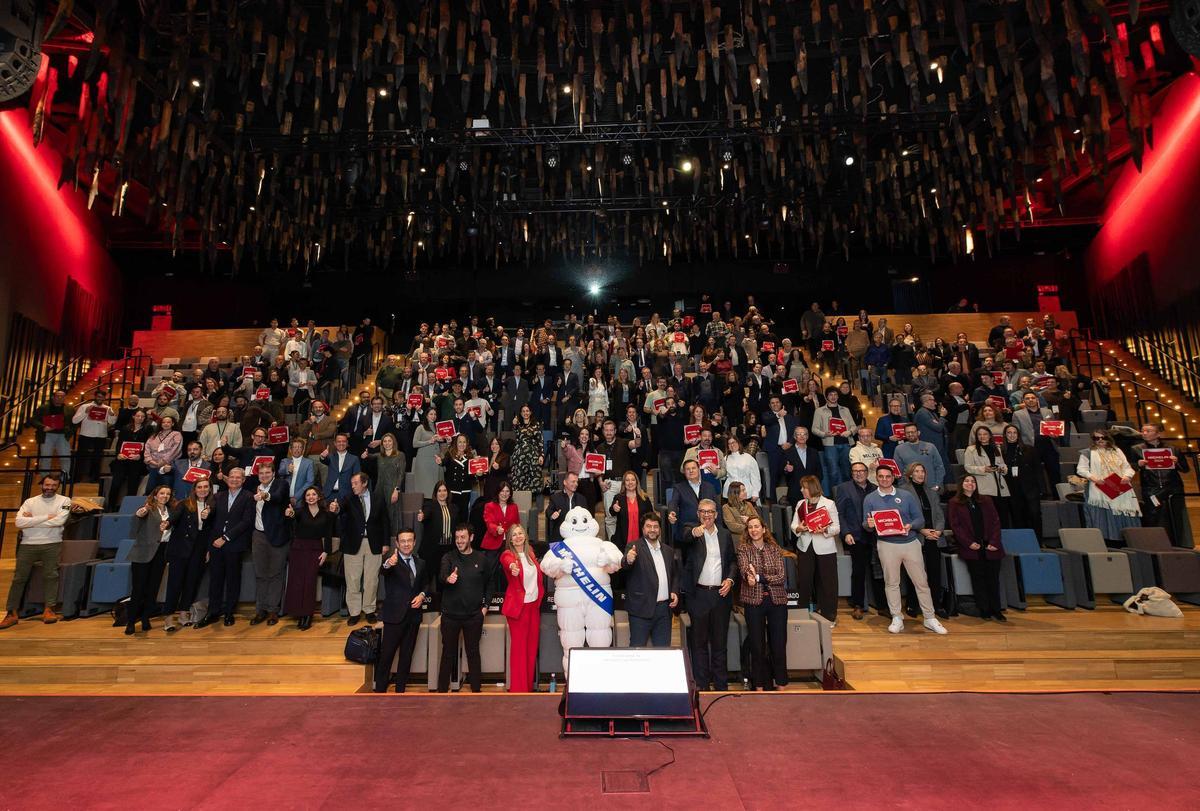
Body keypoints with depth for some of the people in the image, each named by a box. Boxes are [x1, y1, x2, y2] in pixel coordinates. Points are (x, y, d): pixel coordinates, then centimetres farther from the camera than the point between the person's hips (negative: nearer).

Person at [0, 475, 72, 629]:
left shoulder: (64, 501, 3)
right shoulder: (30, 502, 9)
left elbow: (59, 521, -12)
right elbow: (19, 522, -6)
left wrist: (32, 520, -5)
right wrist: (46, 517, -12)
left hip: (52, 544, -2)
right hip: (28, 545, 2)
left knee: (50, 575, -7)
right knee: (19, 578, 2)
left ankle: (49, 610, -2)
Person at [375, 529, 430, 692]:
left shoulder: (421, 564, 7)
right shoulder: (391, 561, -9)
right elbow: (382, 571, -32)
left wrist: (422, 595, -3)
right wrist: (388, 564, -56)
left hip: (413, 616, 5)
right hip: (394, 616, -5)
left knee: (406, 656, 13)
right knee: (386, 655, 0)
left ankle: (400, 690, 25)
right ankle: (380, 691, 12)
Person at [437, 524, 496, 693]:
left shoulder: (481, 559, 1)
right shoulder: (448, 557, -3)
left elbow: (490, 582, 10)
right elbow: (441, 576, -20)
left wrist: (486, 605, 3)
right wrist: (447, 578, -43)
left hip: (474, 615, 1)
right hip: (450, 614, 0)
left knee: (473, 653, 10)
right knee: (448, 653, 9)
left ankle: (476, 689, 22)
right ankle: (442, 690, 22)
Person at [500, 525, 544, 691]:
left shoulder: (530, 552, 8)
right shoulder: (507, 554, -11)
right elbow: (508, 562, -35)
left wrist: (540, 595, 9)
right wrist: (512, 567, -56)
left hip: (534, 604, 6)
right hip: (518, 605, -6)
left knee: (532, 646, 12)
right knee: (519, 647, 0)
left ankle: (529, 685, 24)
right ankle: (518, 688, 10)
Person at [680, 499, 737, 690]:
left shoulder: (725, 534, 9)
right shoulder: (691, 530, -3)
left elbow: (733, 560, 15)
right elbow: (685, 536, -27)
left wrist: (730, 579, -3)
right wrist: (694, 531, -50)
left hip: (721, 594, 3)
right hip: (699, 594, -3)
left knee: (720, 641, 11)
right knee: (699, 641, 6)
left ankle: (721, 683, 23)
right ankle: (702, 684, 17)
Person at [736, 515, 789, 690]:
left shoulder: (775, 549, 5)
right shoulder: (743, 548, 2)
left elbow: (782, 576, -4)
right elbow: (745, 571, -14)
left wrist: (759, 577, -14)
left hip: (777, 600, 1)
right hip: (753, 601, -1)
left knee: (779, 644, 5)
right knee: (757, 645, 6)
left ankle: (780, 683, 22)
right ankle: (759, 685, 19)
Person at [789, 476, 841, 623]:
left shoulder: (829, 503, -5)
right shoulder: (800, 503, 9)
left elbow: (837, 528, -6)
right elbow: (793, 524, 8)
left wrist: (825, 530, -24)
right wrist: (798, 528, -13)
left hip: (825, 549, -4)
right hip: (805, 547, 4)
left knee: (827, 581, 4)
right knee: (803, 580, 7)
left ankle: (829, 615, 19)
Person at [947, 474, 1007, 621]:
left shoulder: (986, 500, 15)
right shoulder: (955, 503, 5)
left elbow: (995, 521, 8)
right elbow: (955, 525, -2)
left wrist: (994, 542, -5)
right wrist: (969, 543, -12)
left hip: (991, 546, 3)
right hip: (971, 547, -2)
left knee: (993, 578, 3)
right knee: (978, 578, 1)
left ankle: (996, 610, 12)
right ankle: (984, 610, 8)